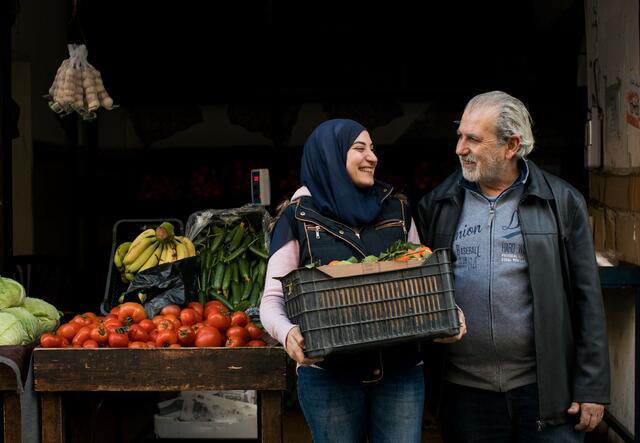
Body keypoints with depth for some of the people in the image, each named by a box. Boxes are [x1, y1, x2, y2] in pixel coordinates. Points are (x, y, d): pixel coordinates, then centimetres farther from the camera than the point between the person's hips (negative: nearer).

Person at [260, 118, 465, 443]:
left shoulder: (398, 211, 7)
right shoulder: (298, 218, -2)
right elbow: (272, 298, -3)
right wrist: (287, 332, -25)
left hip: (401, 371, 2)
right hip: (328, 375, -2)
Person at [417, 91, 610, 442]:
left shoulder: (562, 202, 0)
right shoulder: (436, 205, 6)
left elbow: (587, 299, 0)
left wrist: (591, 387, -3)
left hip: (544, 388, -2)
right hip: (463, 389, 2)